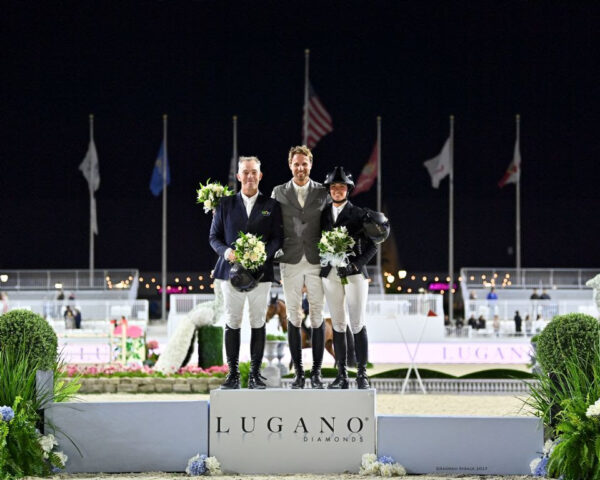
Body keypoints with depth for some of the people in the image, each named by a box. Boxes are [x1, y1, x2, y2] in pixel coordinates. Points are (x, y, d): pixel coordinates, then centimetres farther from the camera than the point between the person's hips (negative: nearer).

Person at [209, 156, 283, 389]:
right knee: (232, 322, 0)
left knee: (258, 323, 1)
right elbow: (214, 237, 9)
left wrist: (262, 254, -14)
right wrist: (227, 252, -12)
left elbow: (277, 238, 4)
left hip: (260, 271, 0)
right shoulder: (225, 204, 9)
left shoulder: (271, 206, 8)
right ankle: (233, 374, 4)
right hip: (231, 271, 0)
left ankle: (255, 374, 6)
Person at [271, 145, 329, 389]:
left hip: (317, 261, 0)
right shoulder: (278, 193, 7)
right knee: (293, 318, 2)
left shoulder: (323, 193, 6)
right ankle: (298, 372, 6)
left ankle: (317, 371, 5)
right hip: (290, 262, 0)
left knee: (317, 317, 0)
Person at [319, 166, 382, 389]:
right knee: (338, 325, 5)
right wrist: (324, 261, -4)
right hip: (330, 275, 3)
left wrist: (356, 264, -14)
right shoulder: (323, 214, 11)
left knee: (358, 324, -6)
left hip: (354, 273, -3)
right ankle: (341, 375, 7)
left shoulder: (358, 214, 1)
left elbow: (371, 246, -1)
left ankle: (362, 374, -2)